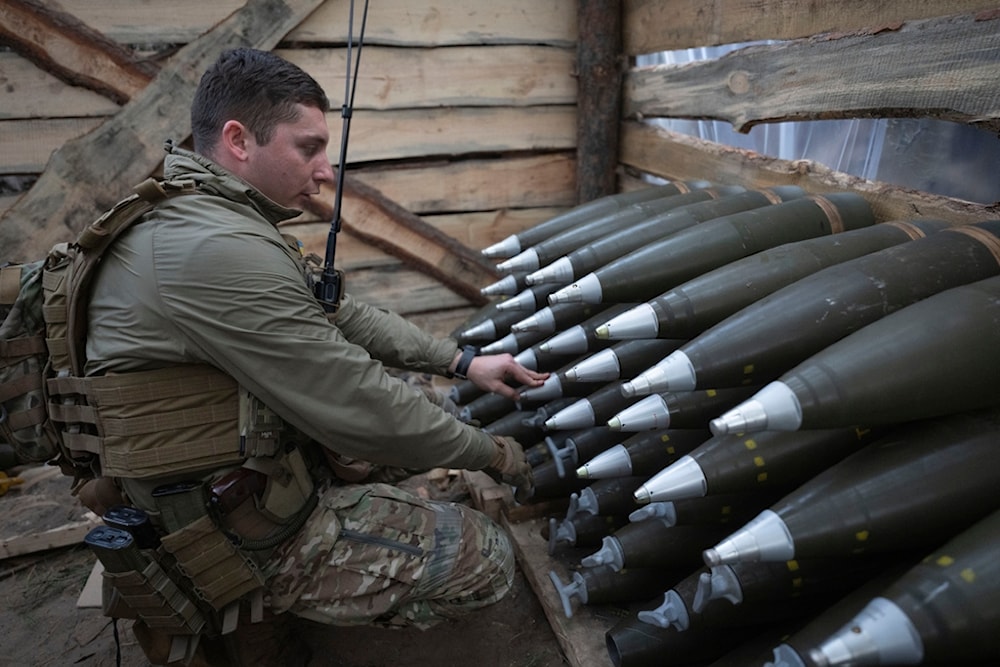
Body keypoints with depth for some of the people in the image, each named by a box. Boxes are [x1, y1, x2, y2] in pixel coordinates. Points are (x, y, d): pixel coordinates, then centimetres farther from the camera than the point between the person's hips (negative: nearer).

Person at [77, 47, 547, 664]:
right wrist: (494, 454, -11)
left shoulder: (188, 216, 4)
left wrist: (461, 361, 4)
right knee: (486, 558, -6)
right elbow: (361, 409, -26)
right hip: (240, 537, -9)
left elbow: (339, 315, 8)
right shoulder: (218, 249, -30)